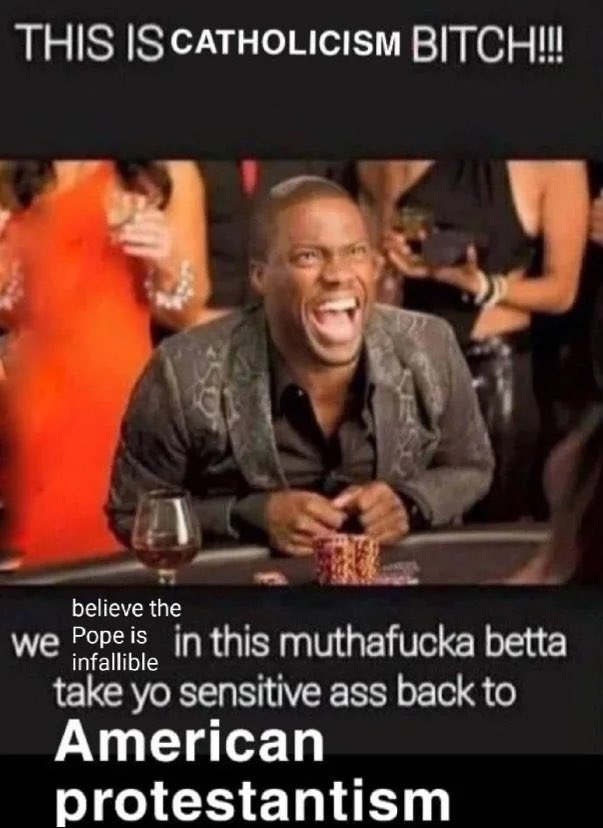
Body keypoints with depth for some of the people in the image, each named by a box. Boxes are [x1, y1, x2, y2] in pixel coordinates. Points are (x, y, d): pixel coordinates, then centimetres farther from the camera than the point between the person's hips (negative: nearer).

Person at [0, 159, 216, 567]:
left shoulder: (168, 173, 3)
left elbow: (188, 311, 5)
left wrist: (167, 265, -14)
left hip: (122, 394, -3)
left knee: (120, 543, -7)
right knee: (40, 542, 1)